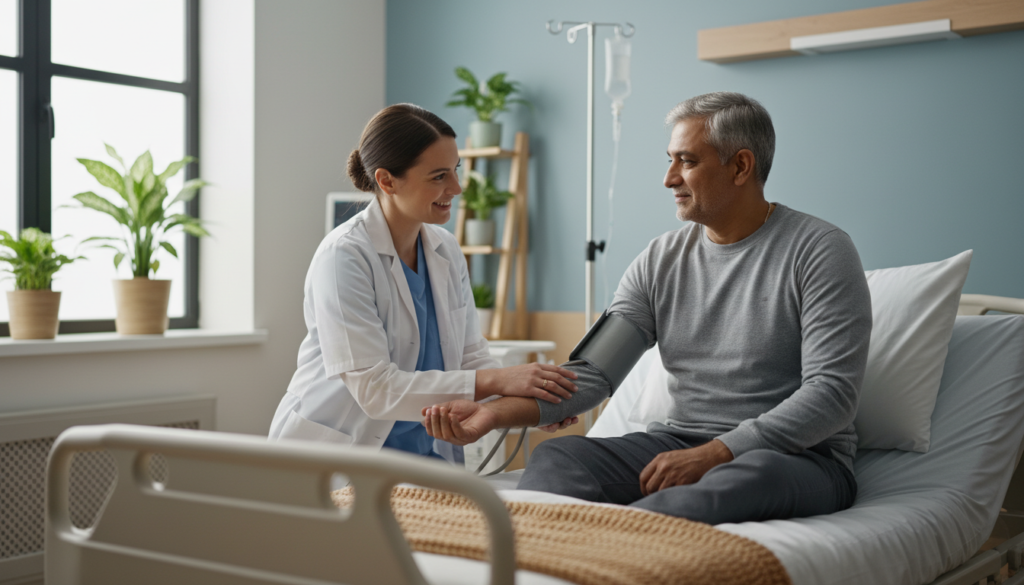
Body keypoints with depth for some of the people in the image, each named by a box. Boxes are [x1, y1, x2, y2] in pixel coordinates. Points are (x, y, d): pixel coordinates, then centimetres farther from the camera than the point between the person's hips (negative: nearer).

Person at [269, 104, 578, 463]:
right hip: (332, 460, -6)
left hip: (422, 449, 6)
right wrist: (495, 381, -27)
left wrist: (532, 400, -13)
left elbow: (470, 356, 7)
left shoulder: (447, 251, 6)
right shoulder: (344, 257, -17)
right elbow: (373, 387, -24)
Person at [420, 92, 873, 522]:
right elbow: (593, 372, 2)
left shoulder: (819, 251, -5)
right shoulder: (661, 260, 10)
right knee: (556, 456, -20)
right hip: (679, 442, 5)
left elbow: (831, 394, -14)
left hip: (799, 456, -4)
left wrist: (713, 454, -23)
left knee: (760, 471, -40)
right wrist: (495, 412, -15)